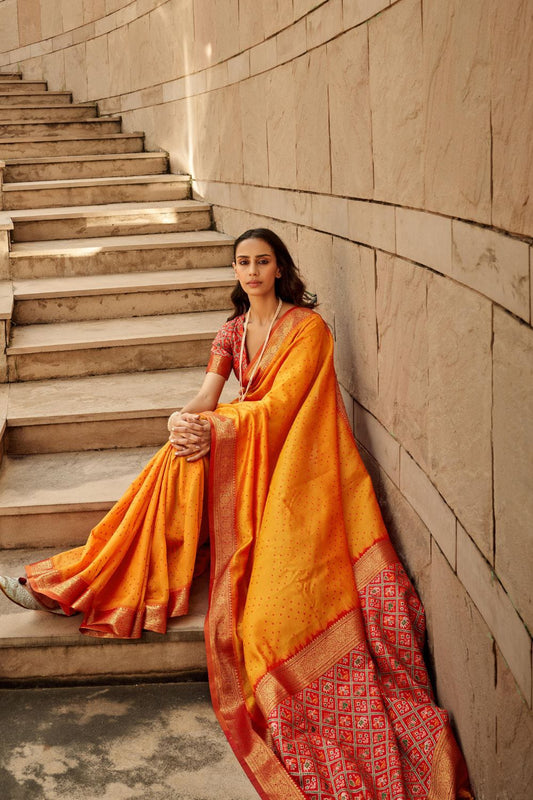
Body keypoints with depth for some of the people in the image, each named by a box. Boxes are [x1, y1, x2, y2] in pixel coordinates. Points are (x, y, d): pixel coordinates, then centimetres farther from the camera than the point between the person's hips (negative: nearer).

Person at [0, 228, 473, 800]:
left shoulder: (307, 326, -7)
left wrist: (213, 425, -26)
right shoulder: (233, 329, 12)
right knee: (179, 461, -22)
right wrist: (181, 420, -22)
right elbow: (207, 396, 2)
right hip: (241, 453, 5)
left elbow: (279, 404, -17)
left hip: (288, 460, -4)